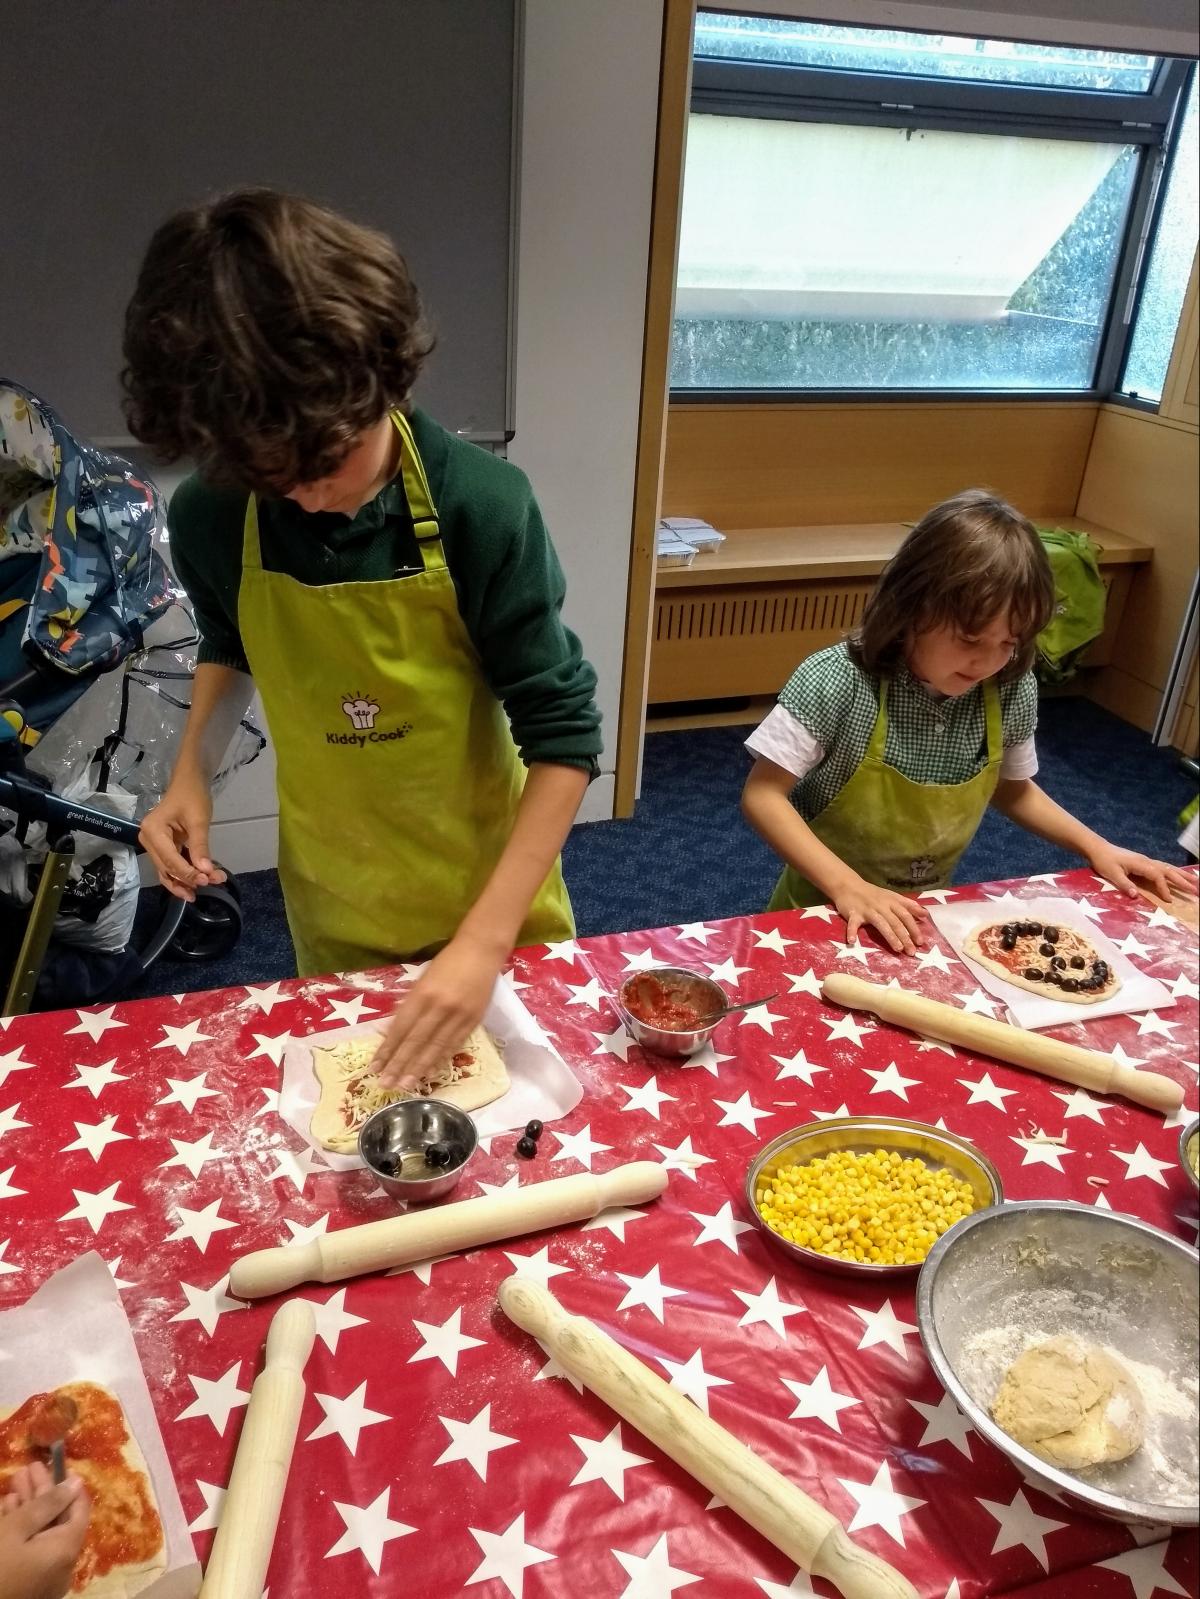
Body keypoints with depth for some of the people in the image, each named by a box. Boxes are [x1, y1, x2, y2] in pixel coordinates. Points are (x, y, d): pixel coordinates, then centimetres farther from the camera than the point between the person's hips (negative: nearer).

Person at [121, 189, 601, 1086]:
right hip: (336, 909, 2)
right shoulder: (210, 519, -15)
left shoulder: (481, 506, -25)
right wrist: (192, 773, -9)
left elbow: (564, 734, -22)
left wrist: (485, 943, -28)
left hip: (492, 889, -2)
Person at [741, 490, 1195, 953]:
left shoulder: (1012, 693, -8)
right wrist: (846, 885, -26)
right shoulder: (838, 682, -22)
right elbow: (762, 795, -17)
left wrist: (1096, 847, 1)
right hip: (827, 909, -3)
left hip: (924, 917, 3)